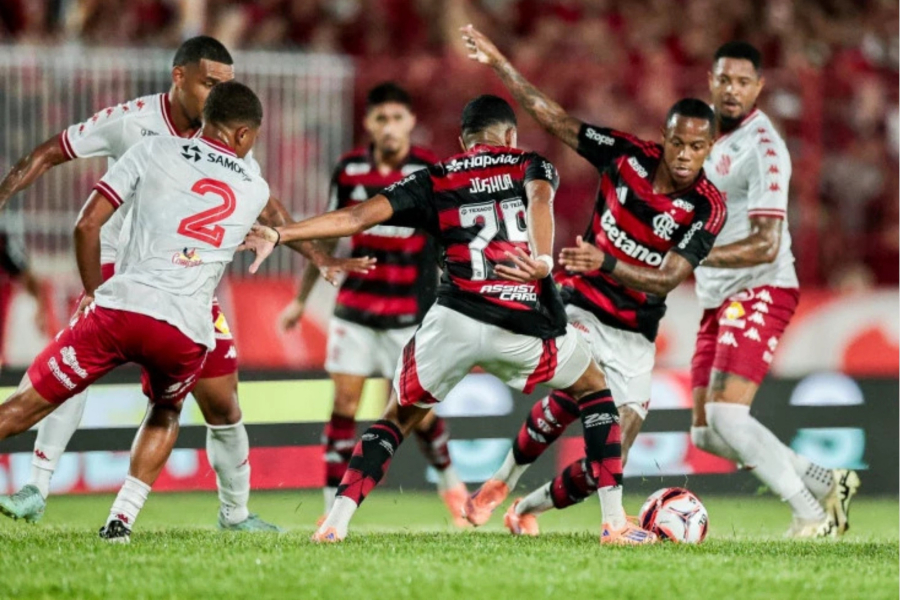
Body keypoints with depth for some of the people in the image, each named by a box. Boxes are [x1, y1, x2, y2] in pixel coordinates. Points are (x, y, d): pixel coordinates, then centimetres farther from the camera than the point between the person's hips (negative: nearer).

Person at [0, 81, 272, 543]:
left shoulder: (155, 151, 10)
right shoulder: (255, 189, 16)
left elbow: (87, 225, 7)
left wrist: (93, 291, 19)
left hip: (119, 308, -1)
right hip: (186, 331, 1)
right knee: (166, 413, 32)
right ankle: (121, 519, 15)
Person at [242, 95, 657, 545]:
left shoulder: (435, 181, 16)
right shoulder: (533, 166, 15)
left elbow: (356, 217, 6)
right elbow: (539, 198, -11)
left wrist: (279, 234, 8)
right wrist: (543, 260, -27)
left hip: (454, 319, 1)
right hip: (528, 325, -1)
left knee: (398, 418, 20)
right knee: (594, 389, 25)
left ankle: (336, 522, 5)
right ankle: (614, 523, 16)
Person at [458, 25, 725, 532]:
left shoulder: (708, 207, -13)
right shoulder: (628, 154, -7)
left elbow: (667, 279, -22)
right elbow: (552, 116, 0)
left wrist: (604, 263, -38)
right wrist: (497, 62, -2)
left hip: (634, 337, 0)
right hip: (581, 310, 0)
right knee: (573, 394, -28)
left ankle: (529, 509, 22)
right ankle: (501, 482, -1)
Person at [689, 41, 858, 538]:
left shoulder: (762, 147, -15)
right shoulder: (711, 137, 13)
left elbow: (765, 246, -21)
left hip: (759, 293, -9)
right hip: (717, 301, 9)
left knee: (725, 415, -21)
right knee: (706, 434, 6)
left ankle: (812, 517, -12)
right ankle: (828, 484, 16)